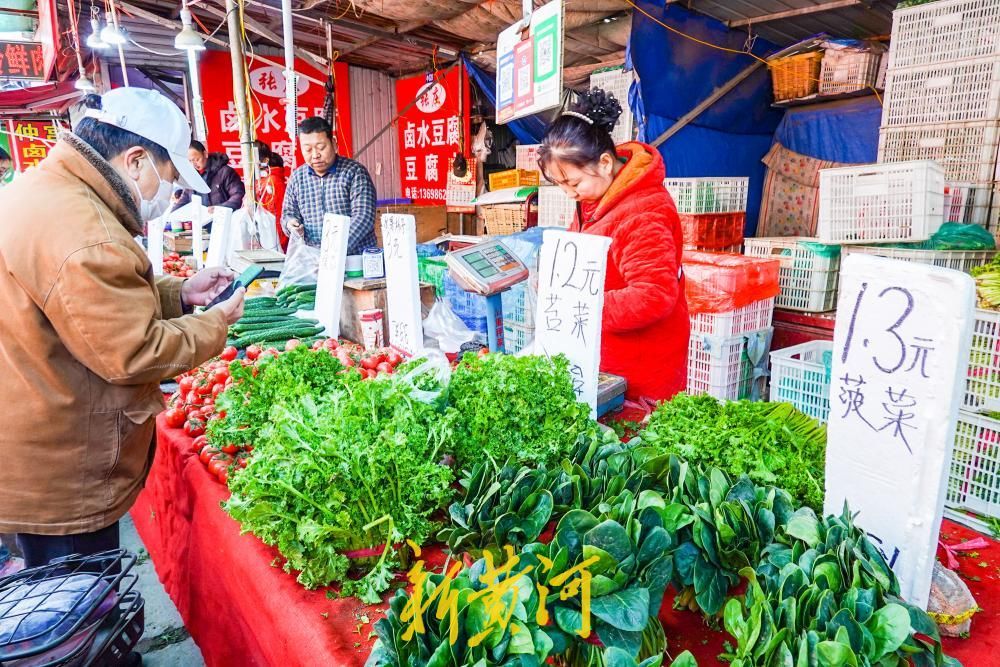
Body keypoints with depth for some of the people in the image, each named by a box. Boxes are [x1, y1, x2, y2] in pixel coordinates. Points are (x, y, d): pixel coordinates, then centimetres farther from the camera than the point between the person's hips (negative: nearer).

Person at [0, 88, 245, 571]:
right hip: (61, 481, -10)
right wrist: (216, 323, -10)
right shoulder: (80, 232, -29)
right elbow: (134, 355, -25)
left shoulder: (42, 189, 7)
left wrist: (180, 293, 7)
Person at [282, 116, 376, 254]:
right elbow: (288, 213, 20)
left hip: (358, 258, -4)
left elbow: (364, 217, -14)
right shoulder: (297, 178, 9)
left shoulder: (355, 172, -5)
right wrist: (290, 223, -5)